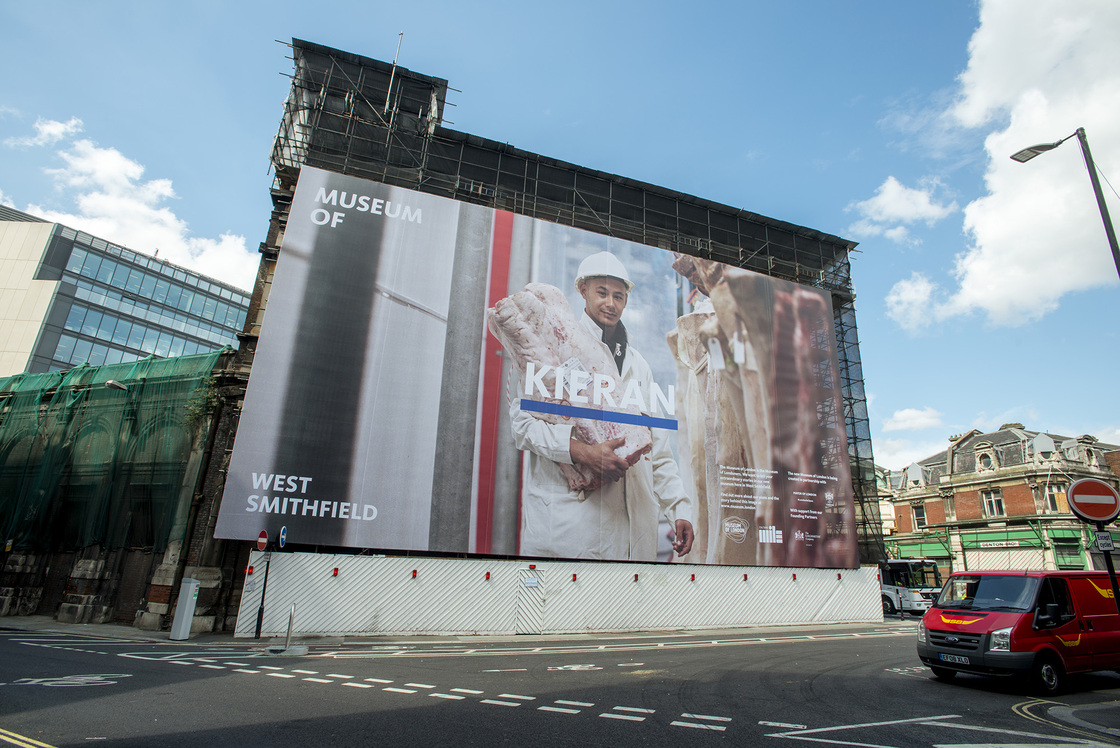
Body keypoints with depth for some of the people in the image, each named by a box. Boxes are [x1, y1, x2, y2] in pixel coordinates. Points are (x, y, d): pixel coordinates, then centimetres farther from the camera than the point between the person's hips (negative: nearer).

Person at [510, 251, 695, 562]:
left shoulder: (639, 365, 20)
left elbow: (657, 447, 19)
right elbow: (523, 420, -7)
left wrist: (680, 510, 11)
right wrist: (581, 451, -20)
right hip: (563, 514, -4)